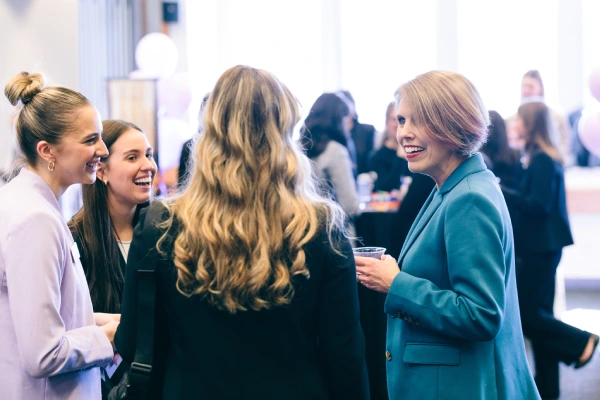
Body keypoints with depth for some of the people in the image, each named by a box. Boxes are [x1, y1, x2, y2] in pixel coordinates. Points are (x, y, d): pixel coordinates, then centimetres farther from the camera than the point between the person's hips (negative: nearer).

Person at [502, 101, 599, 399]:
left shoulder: (542, 160, -18)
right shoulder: (543, 157, 12)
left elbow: (539, 205, -23)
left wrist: (501, 192, -21)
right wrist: (505, 193, 6)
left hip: (540, 247, -10)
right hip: (541, 245, 10)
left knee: (524, 313, -4)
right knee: (537, 310, 12)